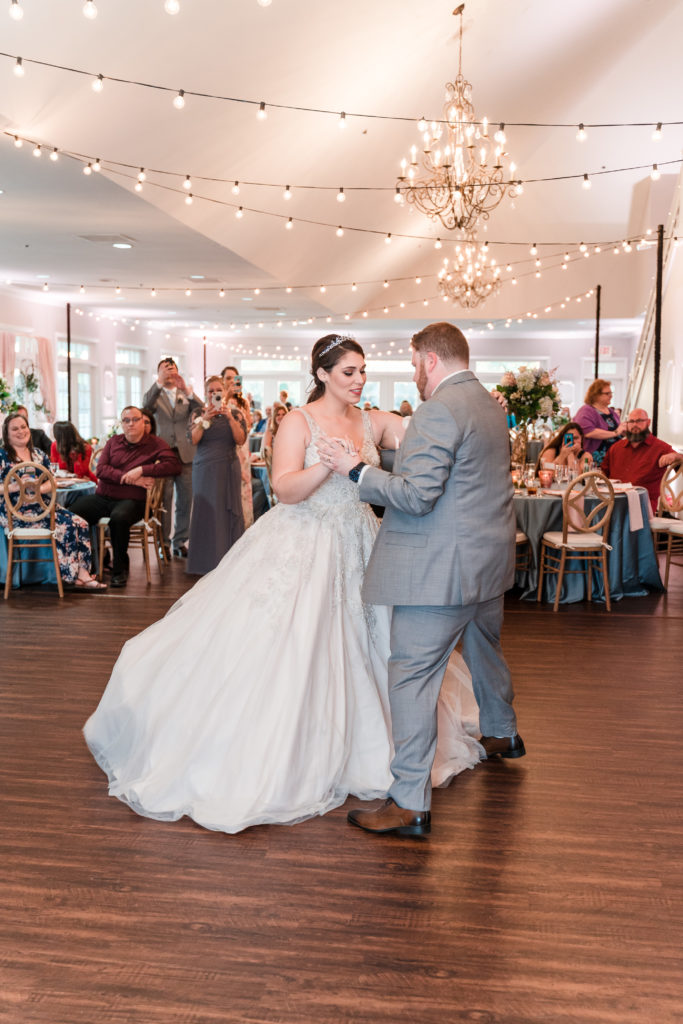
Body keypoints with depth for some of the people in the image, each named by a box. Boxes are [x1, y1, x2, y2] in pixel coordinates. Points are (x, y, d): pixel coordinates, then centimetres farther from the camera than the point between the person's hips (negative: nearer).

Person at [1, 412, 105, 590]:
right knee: (62, 527, -26)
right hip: (15, 510, -6)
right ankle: (75, 576, -18)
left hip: (42, 506, 6)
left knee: (78, 523, -18)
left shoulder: (39, 455, 18)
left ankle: (83, 574, -22)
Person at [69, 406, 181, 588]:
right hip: (102, 497, 4)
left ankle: (120, 569, -15)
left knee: (119, 518, -38)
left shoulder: (154, 444, 6)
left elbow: (174, 465, -10)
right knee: (73, 513, -22)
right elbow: (101, 469, 2)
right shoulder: (113, 442, 16)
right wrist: (131, 479, -11)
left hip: (131, 500, -4)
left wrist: (141, 470, -14)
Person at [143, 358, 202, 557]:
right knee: (163, 501, -2)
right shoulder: (156, 396, 7)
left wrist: (186, 390, -21)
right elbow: (146, 404, -16)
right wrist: (159, 382, -29)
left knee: (185, 502, 6)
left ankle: (180, 542, 16)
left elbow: (201, 409, -6)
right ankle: (163, 543, 6)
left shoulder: (186, 396, 13)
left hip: (185, 454, 2)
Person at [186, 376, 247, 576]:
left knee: (228, 513, -3)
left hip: (227, 469, 0)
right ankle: (205, 562, 1)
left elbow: (240, 440, -6)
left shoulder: (235, 413, 7)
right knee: (205, 513, -3)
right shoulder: (200, 414, 8)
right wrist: (205, 419, -17)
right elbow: (193, 440, -6)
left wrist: (230, 418, -17)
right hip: (204, 469, 0)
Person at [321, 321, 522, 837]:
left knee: (413, 677, -6)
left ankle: (410, 803, -3)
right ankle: (503, 734, 52)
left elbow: (417, 495, -25)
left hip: (442, 568, -10)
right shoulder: (492, 405, 13)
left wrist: (358, 469, -14)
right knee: (486, 649, 29)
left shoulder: (438, 411, -18)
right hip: (490, 557, 10)